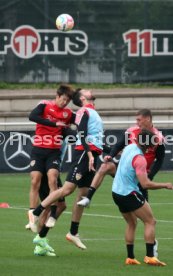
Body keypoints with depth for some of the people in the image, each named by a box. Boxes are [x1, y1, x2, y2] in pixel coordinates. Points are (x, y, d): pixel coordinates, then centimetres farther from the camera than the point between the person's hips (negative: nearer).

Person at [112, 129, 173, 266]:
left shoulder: (129, 147, 3)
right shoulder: (139, 159, -23)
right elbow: (145, 184, -26)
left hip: (117, 192, 9)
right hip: (130, 194, -9)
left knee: (132, 223, 18)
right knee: (150, 221, -4)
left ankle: (130, 257, 14)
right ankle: (150, 256, -13)